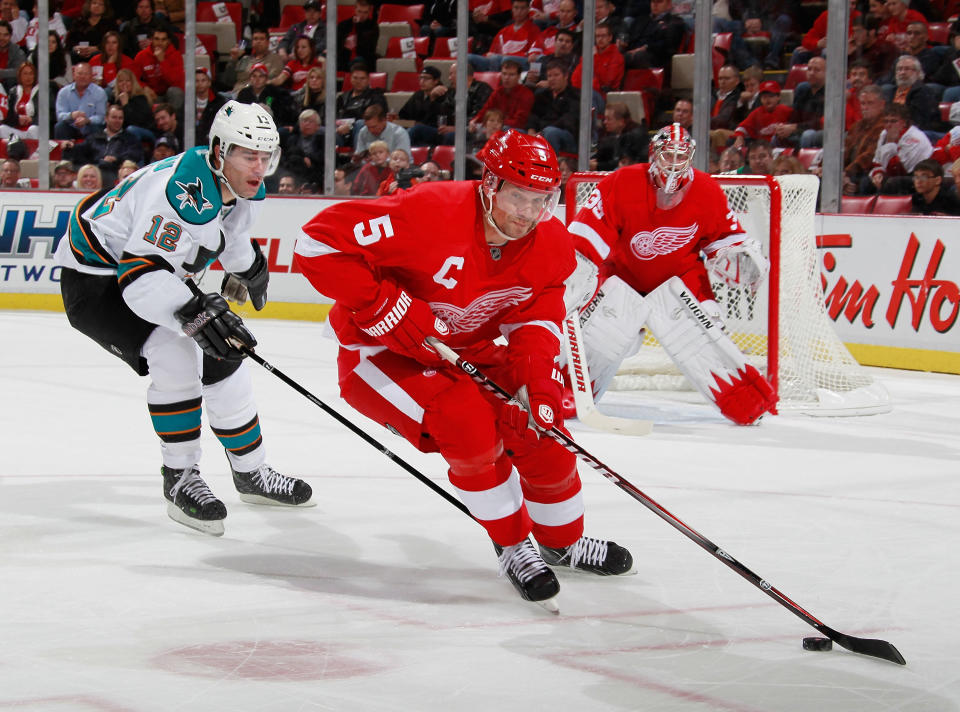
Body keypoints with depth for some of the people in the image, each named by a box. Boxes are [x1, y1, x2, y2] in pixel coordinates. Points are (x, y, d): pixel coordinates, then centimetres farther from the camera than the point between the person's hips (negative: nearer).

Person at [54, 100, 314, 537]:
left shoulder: (245, 189, -4)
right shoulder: (183, 191, -34)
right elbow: (140, 276, -41)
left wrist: (248, 267, 39)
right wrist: (194, 313, -52)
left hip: (154, 273, 10)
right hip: (94, 276, -10)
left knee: (222, 357, 8)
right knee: (175, 356, -25)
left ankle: (252, 473, 26)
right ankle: (179, 480, -9)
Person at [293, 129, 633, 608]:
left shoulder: (550, 245, -10)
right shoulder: (427, 213, -32)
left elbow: (534, 319, -8)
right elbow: (319, 242, -33)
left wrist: (539, 384, -28)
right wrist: (388, 310, -31)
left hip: (466, 351, 7)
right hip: (380, 351, -7)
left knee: (541, 427, -4)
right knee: (470, 425, -28)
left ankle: (564, 541, 25)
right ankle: (513, 547, -4)